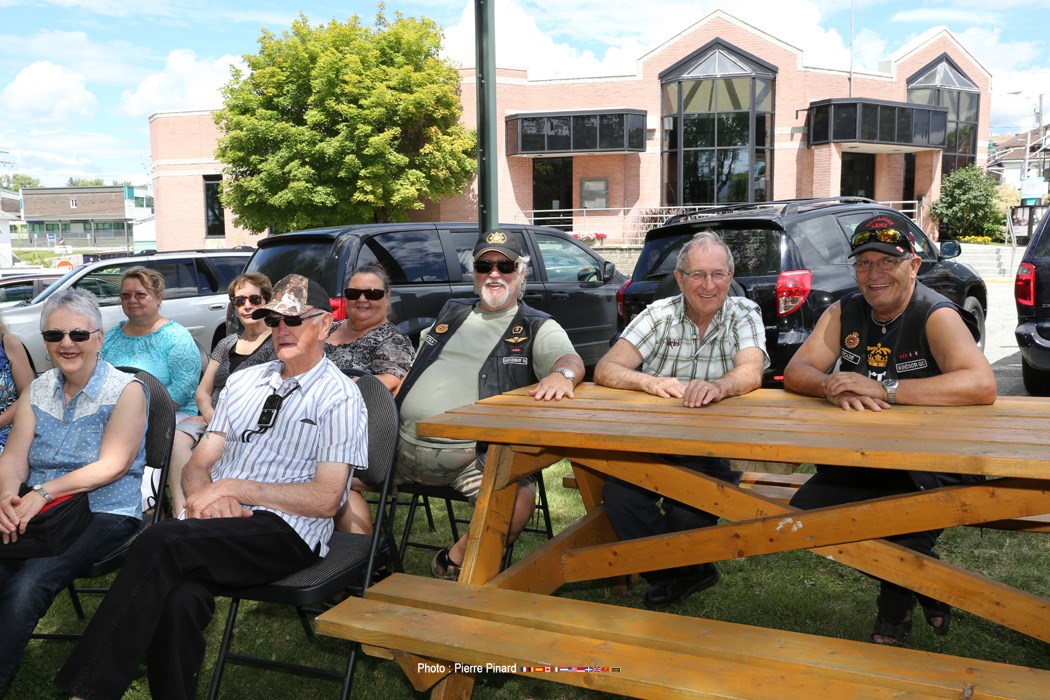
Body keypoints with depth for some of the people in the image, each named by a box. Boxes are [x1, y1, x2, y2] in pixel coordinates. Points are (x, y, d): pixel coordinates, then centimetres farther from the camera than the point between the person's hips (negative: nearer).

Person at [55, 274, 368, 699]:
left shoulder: (341, 398, -1)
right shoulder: (242, 382, 18)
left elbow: (326, 499, -9)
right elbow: (196, 467, 16)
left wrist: (234, 488, -11)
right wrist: (207, 498, -8)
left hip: (286, 532, -4)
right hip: (214, 524, 5)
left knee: (164, 541, -29)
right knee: (179, 598, -30)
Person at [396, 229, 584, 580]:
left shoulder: (538, 328, 8)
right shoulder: (451, 314, 22)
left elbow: (571, 360, -11)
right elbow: (414, 373, 30)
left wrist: (561, 374, -34)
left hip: (472, 454, -4)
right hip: (404, 443, 5)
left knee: (520, 499, -31)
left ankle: (455, 561, -6)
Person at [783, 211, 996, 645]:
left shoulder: (936, 316, -15)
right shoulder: (844, 314, 3)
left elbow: (981, 385, -31)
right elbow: (796, 372, -3)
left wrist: (883, 389, -33)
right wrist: (833, 389, -26)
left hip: (932, 466, -5)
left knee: (901, 541, -29)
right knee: (806, 510, -14)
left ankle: (896, 609, 11)